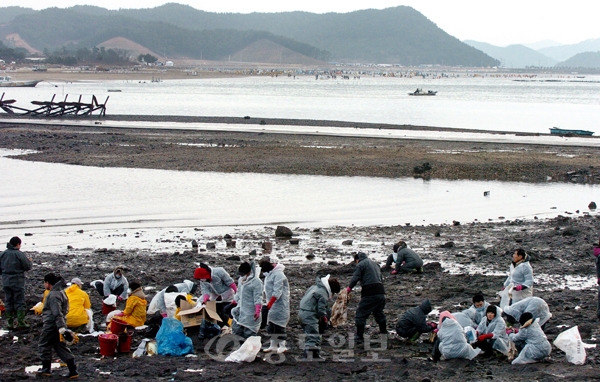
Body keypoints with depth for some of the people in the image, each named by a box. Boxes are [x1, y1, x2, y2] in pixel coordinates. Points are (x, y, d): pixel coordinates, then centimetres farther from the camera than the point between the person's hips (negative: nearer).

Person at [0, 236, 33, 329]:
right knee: (20, 302, 2)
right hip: (17, 282, -5)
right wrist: (29, 261, 10)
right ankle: (21, 322, 0)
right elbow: (28, 267, -10)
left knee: (8, 302, 12)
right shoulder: (19, 254, -15)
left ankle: (9, 323, 12)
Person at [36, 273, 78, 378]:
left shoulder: (53, 295, -20)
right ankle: (73, 371, 4)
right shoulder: (60, 291, 12)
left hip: (51, 325, -9)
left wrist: (61, 328, -31)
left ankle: (46, 369, 20)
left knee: (44, 345, 9)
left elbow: (57, 313, -27)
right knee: (60, 347, 10)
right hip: (58, 325, 9)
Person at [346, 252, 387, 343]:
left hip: (369, 293, -8)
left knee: (360, 315, -2)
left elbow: (355, 278, -8)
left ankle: (359, 337, -5)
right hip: (380, 291, 8)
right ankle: (384, 333, 31)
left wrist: (349, 288, 6)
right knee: (379, 313, 23)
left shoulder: (360, 265, -1)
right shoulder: (374, 263, 24)